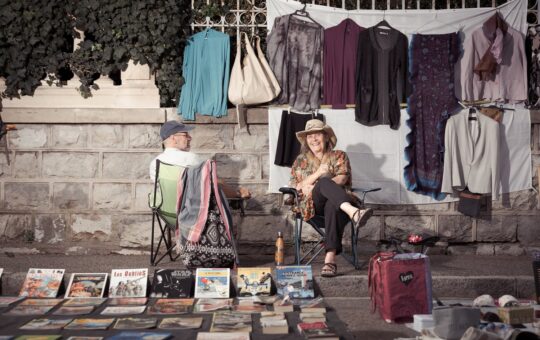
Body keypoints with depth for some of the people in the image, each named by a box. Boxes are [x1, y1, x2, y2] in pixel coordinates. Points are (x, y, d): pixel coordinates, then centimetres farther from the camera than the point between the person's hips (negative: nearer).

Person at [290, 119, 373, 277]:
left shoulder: (339, 156, 19)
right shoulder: (301, 160, 23)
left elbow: (342, 178, -1)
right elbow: (296, 186, 8)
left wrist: (313, 187, -13)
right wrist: (318, 173, -9)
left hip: (335, 202, 0)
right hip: (313, 205, 0)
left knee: (332, 206, -41)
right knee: (325, 182, -35)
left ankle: (330, 259, -53)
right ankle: (353, 212, -62)